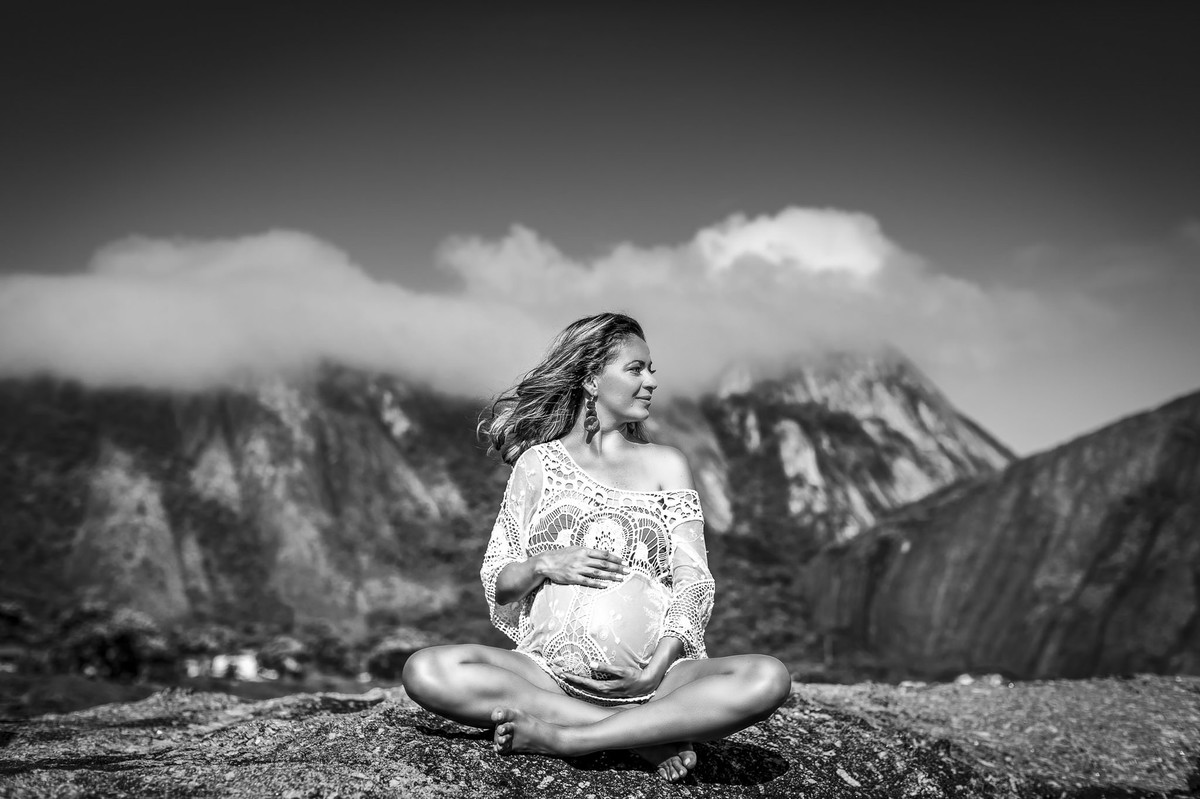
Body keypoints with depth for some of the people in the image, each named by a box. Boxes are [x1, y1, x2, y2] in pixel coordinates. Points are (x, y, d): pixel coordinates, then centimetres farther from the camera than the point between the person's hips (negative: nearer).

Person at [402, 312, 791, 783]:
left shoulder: (666, 466, 14)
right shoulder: (538, 463, 13)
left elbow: (693, 580, 4)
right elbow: (496, 584, 12)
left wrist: (657, 669, -13)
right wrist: (544, 565, -10)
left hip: (650, 676, 0)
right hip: (550, 672, 0)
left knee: (767, 679, -27)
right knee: (427, 671, -27)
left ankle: (562, 737, -26)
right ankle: (653, 734, -24)